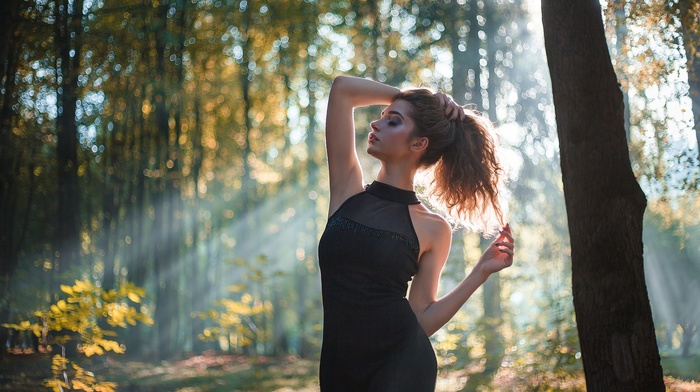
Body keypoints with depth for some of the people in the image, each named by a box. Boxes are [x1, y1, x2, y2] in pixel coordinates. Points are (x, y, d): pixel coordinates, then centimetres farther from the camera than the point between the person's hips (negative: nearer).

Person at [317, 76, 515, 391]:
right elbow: (342, 88, 3)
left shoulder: (432, 229, -1)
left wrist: (481, 272, -5)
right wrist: (409, 97, 10)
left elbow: (422, 318, 1)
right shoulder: (347, 188, 4)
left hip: (402, 362, -3)